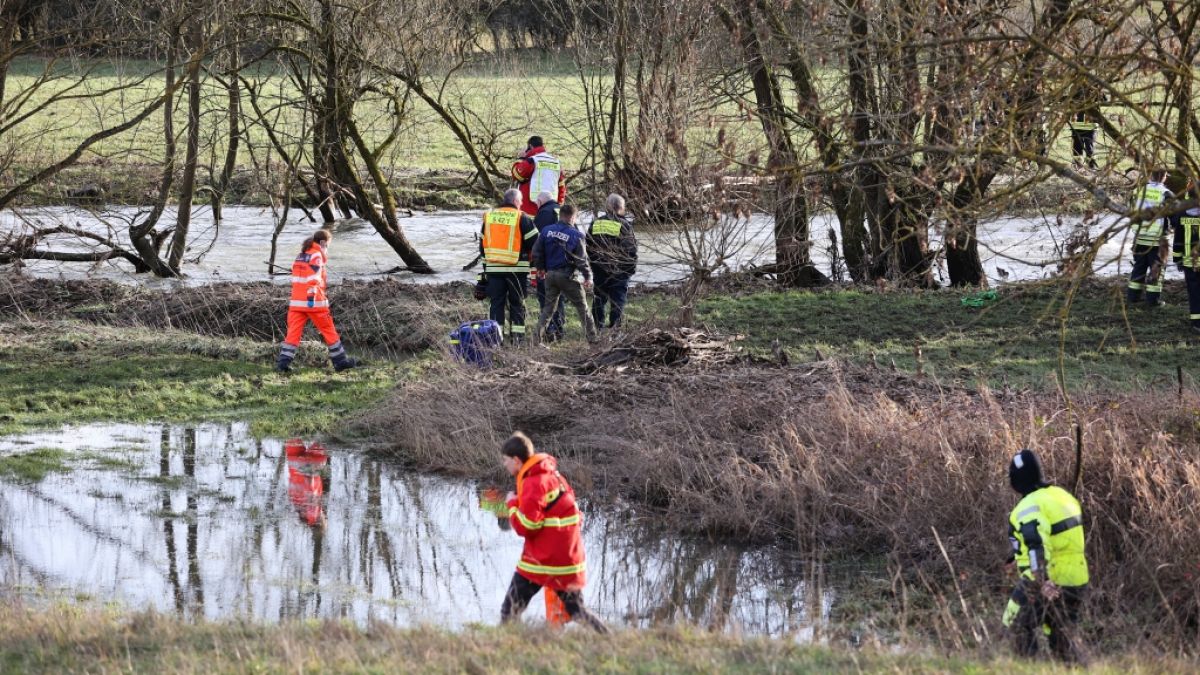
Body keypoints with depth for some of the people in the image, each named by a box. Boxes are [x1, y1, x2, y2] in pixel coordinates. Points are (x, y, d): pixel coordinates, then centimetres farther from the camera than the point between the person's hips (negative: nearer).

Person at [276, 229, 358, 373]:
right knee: (329, 331, 6)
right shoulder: (316, 255, -6)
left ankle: (283, 362, -9)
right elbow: (314, 278, -17)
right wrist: (312, 296, -23)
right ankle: (340, 361, 13)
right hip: (314, 302, -6)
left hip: (296, 302, 6)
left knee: (293, 332, 2)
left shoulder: (300, 256, 18)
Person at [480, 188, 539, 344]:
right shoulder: (522, 219, -6)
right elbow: (535, 243, -6)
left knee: (496, 302, 6)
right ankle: (517, 336, 4)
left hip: (493, 268, 3)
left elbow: (482, 245, 15)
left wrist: (485, 265, 22)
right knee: (517, 303, 6)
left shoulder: (489, 216, 9)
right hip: (517, 269, -3)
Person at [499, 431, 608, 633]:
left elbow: (525, 526, -19)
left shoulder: (534, 483, -16)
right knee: (576, 610, 14)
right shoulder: (552, 474, 10)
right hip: (570, 559, 9)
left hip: (541, 562, -9)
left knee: (510, 611, -2)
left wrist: (513, 503, -3)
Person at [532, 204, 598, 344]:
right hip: (567, 275, -4)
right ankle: (592, 337, 7)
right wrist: (588, 277, -1)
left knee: (548, 307, 13)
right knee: (582, 307, 7)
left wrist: (541, 268, 21)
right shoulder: (576, 235, -10)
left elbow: (536, 252, 6)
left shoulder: (546, 231, 1)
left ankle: (537, 336, 3)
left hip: (550, 274, 4)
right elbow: (581, 259, -10)